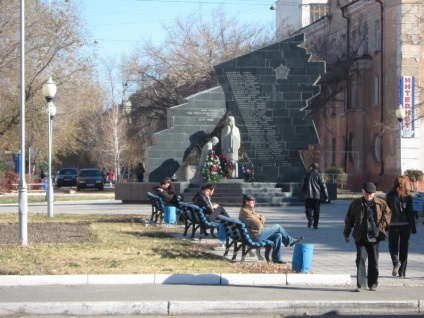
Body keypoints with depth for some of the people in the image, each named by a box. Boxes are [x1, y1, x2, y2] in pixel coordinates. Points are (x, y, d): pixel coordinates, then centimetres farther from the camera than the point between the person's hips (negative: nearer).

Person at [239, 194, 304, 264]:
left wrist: (260, 218, -6)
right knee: (277, 227, -4)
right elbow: (258, 225, -21)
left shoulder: (249, 210, 17)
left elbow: (262, 218, 18)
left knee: (278, 235, 2)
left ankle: (277, 258, 2)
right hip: (256, 235, -11)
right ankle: (291, 241, 16)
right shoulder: (245, 212, -18)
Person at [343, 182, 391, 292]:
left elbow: (388, 213, 16)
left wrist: (383, 224, 1)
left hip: (375, 236, 1)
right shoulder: (356, 204, 1)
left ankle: (373, 284, 21)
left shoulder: (380, 203, 1)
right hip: (360, 237, -1)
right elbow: (349, 219, 8)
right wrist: (346, 234, 10)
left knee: (374, 261, 8)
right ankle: (361, 284, -7)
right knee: (361, 259, -10)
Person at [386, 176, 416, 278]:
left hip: (393, 225, -1)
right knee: (404, 248, 10)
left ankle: (396, 262, -19)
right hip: (405, 225, 1)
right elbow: (410, 213, -4)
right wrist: (413, 228, 1)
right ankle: (402, 272, 10)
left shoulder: (389, 196, -4)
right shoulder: (408, 197, -3)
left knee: (393, 246, 11)